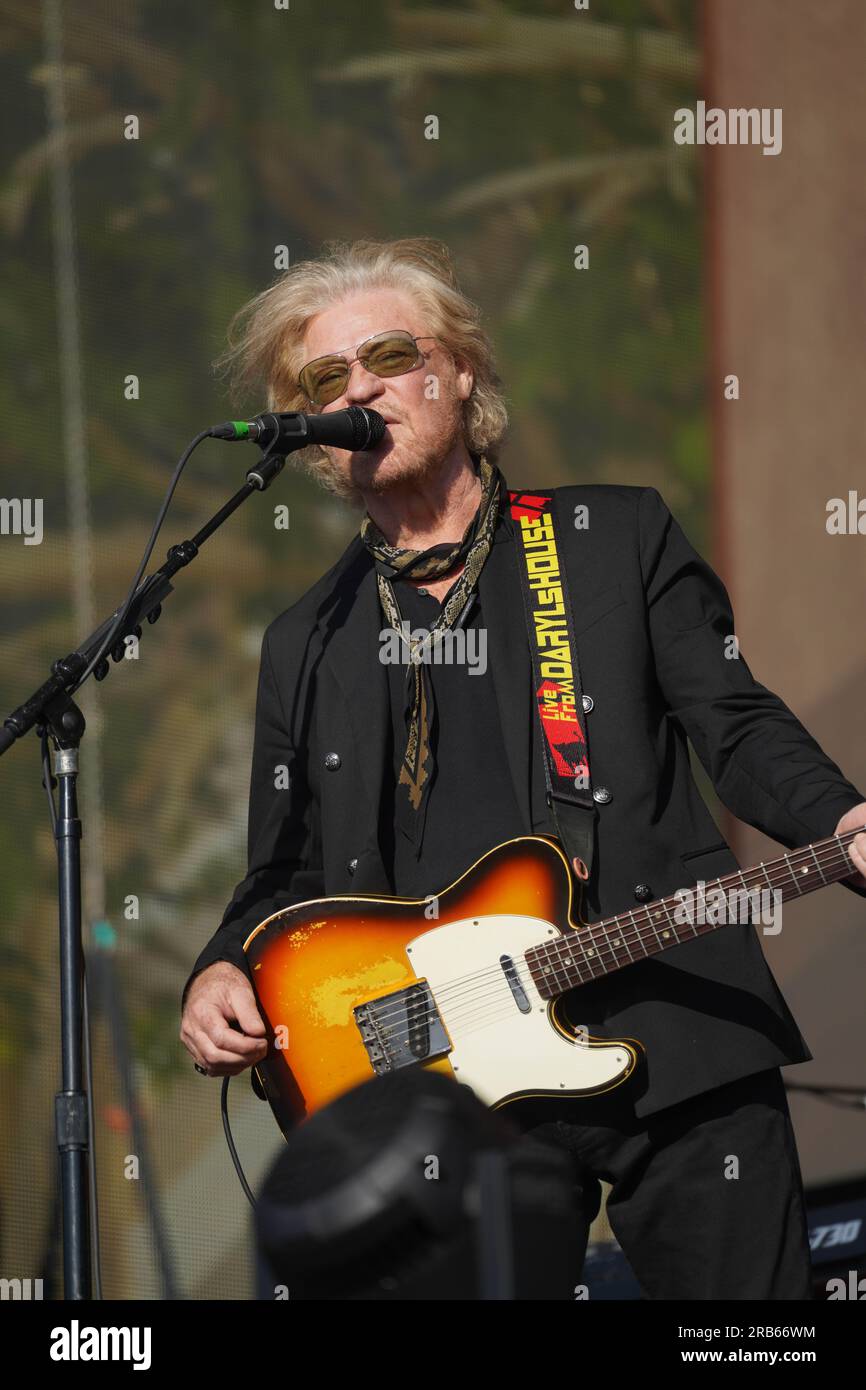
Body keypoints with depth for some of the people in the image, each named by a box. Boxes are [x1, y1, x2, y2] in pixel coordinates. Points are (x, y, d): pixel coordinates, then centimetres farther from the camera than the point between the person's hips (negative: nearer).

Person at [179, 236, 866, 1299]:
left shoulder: (621, 538, 9)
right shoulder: (304, 645, 16)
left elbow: (737, 727, 5)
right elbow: (285, 878, 19)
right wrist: (222, 977, -1)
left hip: (676, 1050, -2)